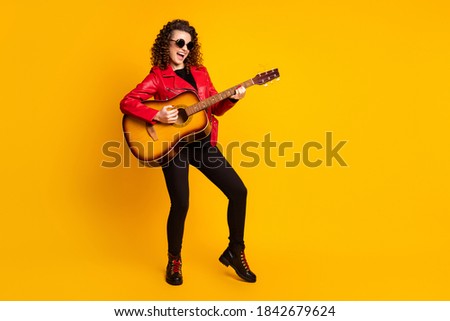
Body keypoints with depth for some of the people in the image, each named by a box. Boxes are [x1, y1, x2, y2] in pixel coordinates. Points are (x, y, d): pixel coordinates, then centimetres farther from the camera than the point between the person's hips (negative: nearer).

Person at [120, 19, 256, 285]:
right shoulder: (157, 77, -3)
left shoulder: (200, 72, 12)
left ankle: (235, 252, 15)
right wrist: (157, 116, -24)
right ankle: (174, 260, 16)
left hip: (203, 142, 5)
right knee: (181, 204, -12)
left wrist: (232, 99, -5)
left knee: (238, 191, -2)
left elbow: (214, 108, 14)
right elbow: (126, 103, -12)